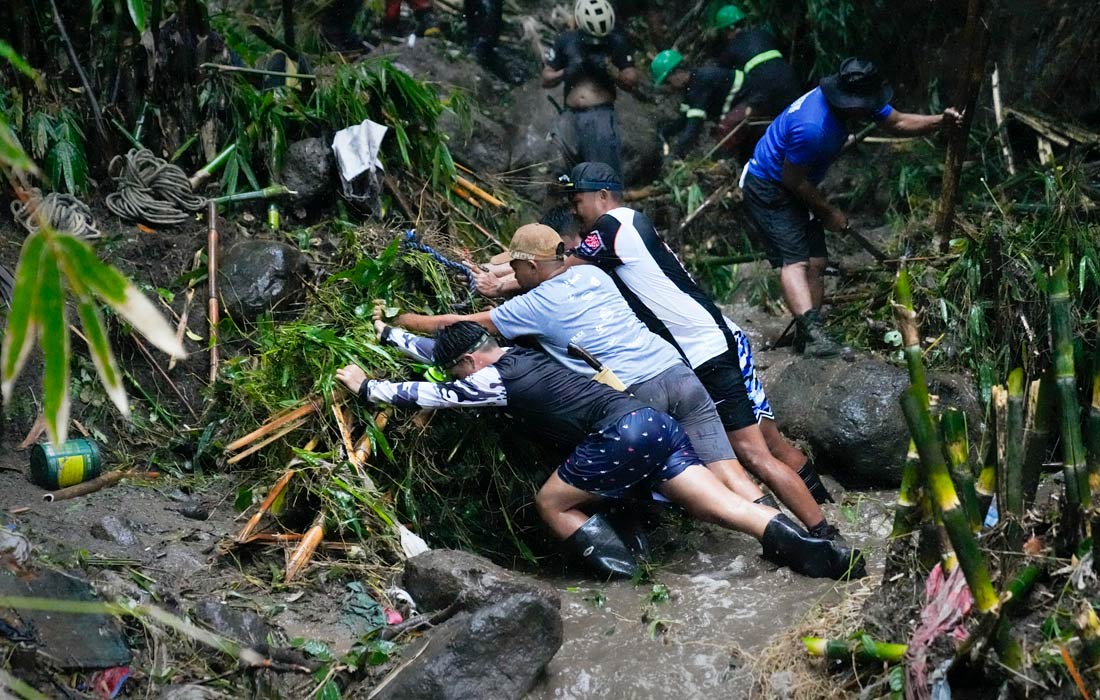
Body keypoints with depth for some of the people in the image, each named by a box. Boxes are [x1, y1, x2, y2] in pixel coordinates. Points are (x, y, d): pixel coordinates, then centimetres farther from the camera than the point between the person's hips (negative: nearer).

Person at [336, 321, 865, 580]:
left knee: (551, 503, 8)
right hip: (653, 423, 9)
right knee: (720, 505, -1)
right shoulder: (515, 354, 25)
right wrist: (387, 333, 47)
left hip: (622, 435, -9)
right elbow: (443, 349, 40)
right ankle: (822, 553, -14)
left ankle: (623, 573, -5)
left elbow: (425, 394, 7)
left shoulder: (493, 380, 0)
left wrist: (365, 386, 21)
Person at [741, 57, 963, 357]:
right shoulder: (812, 126, -34)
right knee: (794, 260, -24)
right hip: (767, 189, -9)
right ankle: (813, 333, -39)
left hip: (795, 189, 10)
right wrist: (829, 213, -9)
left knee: (816, 262, 2)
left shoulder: (858, 103, -8)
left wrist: (940, 121, -11)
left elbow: (898, 122, 7)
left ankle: (806, 341, 2)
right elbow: (793, 180, -22)